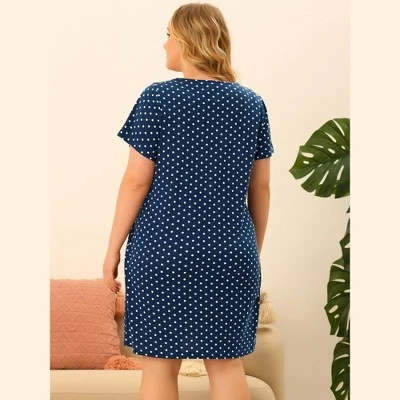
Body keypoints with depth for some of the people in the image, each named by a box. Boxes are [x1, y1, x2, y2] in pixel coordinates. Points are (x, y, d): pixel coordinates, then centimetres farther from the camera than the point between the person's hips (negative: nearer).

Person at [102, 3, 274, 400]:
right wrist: (255, 250, 18)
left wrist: (113, 250, 1)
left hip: (163, 252, -3)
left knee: (159, 363, 6)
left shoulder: (157, 98, -7)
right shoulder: (252, 103, 4)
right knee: (227, 363, 10)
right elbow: (261, 187, 8)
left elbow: (136, 181, -7)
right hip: (230, 256, 4)